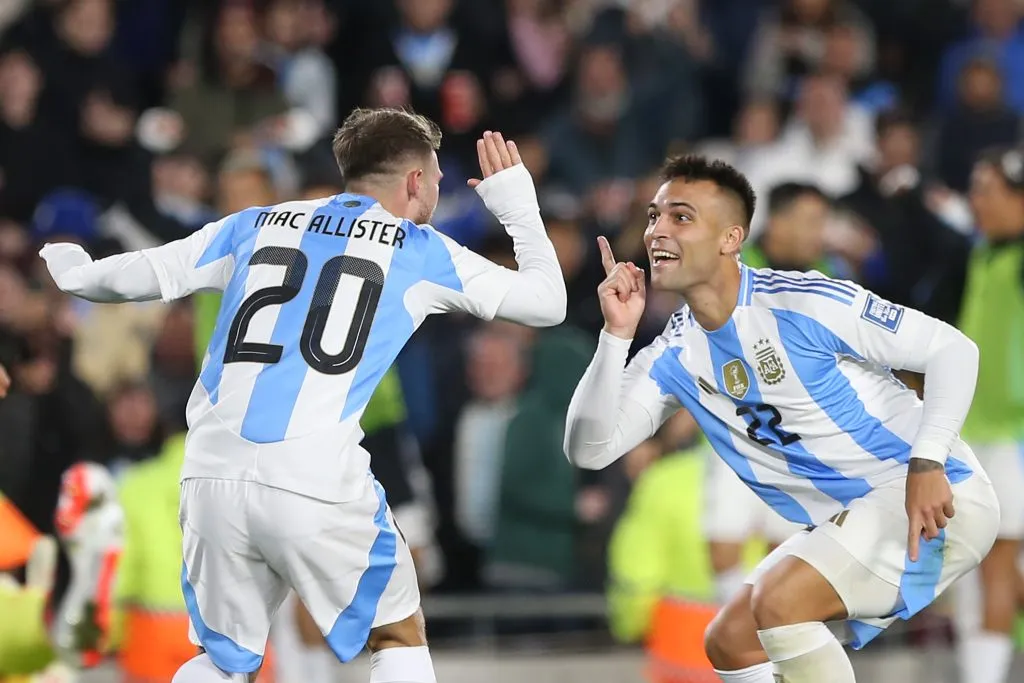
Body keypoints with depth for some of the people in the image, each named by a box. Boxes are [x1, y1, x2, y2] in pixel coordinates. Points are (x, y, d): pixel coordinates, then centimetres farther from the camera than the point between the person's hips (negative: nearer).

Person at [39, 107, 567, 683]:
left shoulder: (257, 225, 18)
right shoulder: (420, 251, 10)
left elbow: (146, 276, 20)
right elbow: (547, 301, 13)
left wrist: (74, 273, 41)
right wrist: (515, 200, 27)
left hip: (214, 477, 4)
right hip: (317, 483, -4)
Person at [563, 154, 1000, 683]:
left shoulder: (802, 303, -17)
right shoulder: (674, 356, 4)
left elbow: (953, 349, -14)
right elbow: (589, 450, -4)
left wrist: (927, 462, -27)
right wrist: (617, 333, -14)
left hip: (930, 500, -9)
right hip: (848, 521, 9)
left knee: (779, 600, -26)